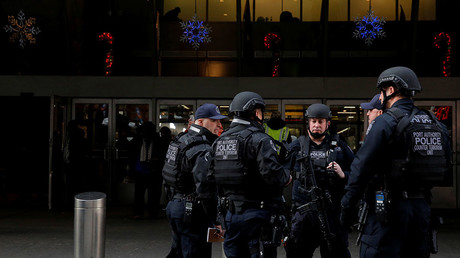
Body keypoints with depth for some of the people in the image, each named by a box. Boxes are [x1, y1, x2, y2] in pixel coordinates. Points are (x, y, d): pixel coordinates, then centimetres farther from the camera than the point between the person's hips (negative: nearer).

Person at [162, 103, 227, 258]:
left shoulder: (181, 141, 14)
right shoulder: (203, 151, -18)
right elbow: (205, 188, -26)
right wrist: (217, 218, -19)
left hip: (175, 206, 10)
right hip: (193, 212, -10)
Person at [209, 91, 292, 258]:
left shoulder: (220, 140, 10)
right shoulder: (259, 140, -13)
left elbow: (211, 175, 11)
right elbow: (272, 174, -24)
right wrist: (287, 177, -4)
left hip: (231, 214, 7)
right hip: (256, 215, -7)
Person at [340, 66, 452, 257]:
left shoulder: (386, 122, -10)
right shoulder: (437, 125, 11)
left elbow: (362, 168, -14)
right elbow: (445, 169, 15)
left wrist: (347, 207, -9)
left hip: (390, 207, -7)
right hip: (422, 207, 7)